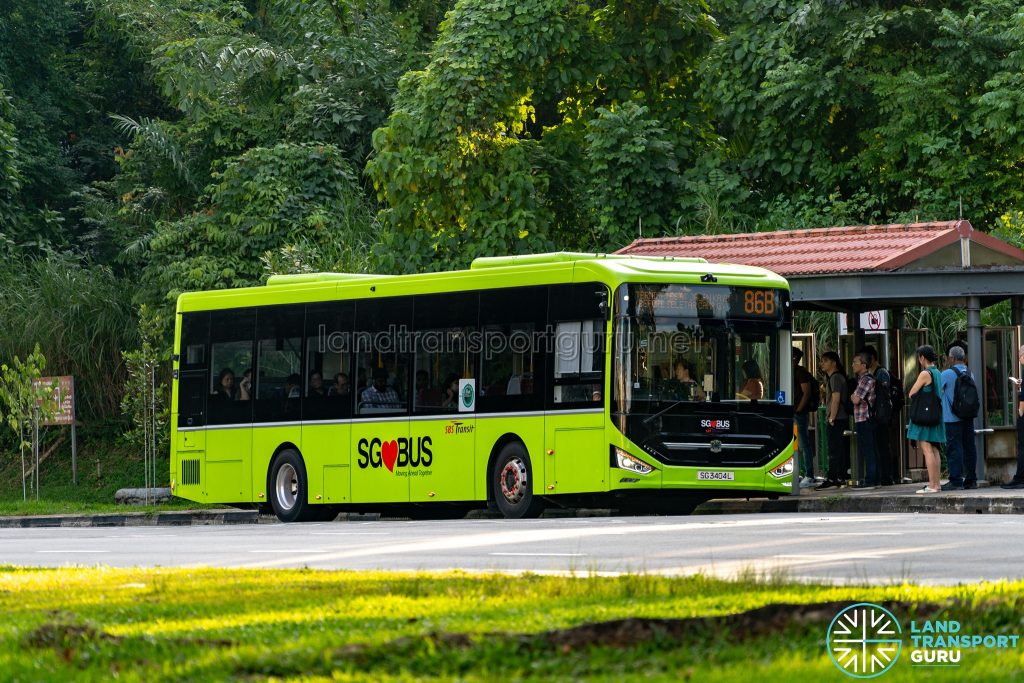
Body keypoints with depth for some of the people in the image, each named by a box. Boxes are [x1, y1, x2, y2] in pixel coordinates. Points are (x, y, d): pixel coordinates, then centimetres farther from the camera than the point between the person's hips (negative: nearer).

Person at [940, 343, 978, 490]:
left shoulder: (947, 374, -11)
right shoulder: (970, 374, 7)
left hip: (952, 417, -6)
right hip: (968, 416, 6)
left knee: (954, 447, -5)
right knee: (969, 446, 9)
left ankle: (956, 481, -7)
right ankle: (971, 479, 12)